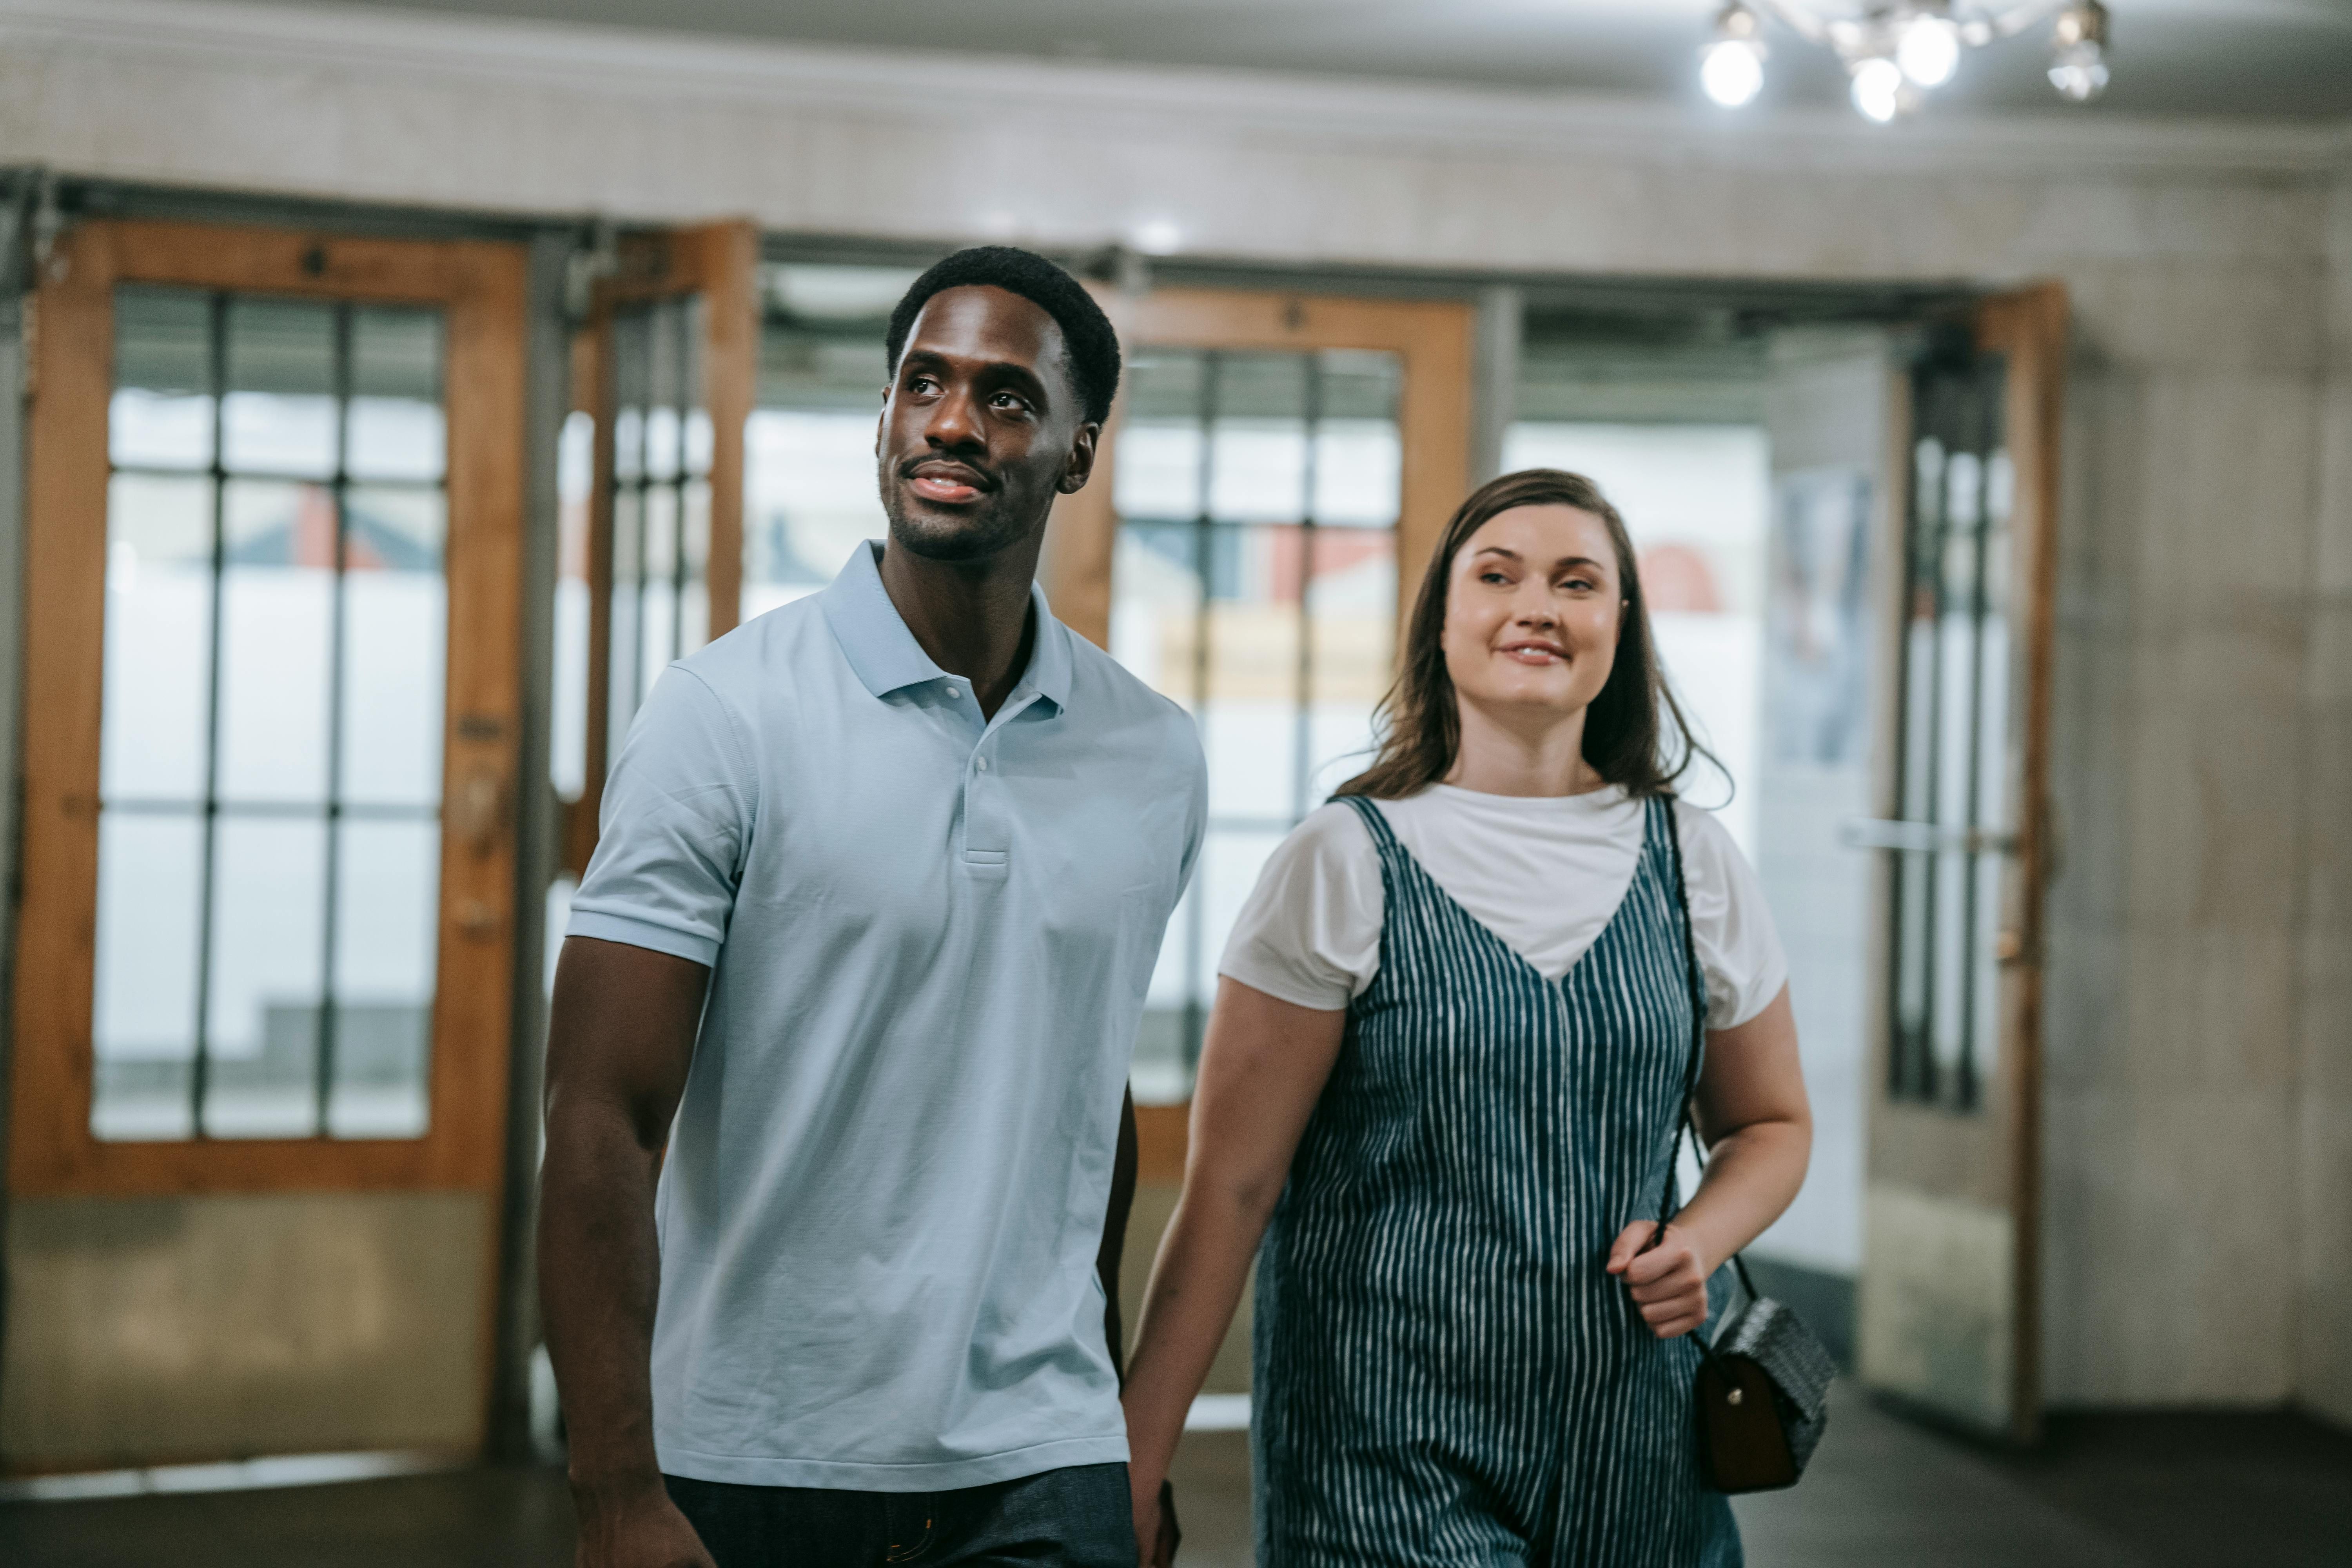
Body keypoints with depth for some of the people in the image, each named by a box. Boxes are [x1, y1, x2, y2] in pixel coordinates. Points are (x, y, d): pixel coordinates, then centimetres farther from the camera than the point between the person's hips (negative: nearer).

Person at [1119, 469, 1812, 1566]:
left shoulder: (1689, 865, 5)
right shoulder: (1346, 864, -5)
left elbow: (1770, 1124, 18)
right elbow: (1229, 1187, -6)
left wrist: (1700, 1239, -4)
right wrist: (1136, 1466, -9)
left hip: (1629, 1448, 4)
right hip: (1388, 1446, -4)